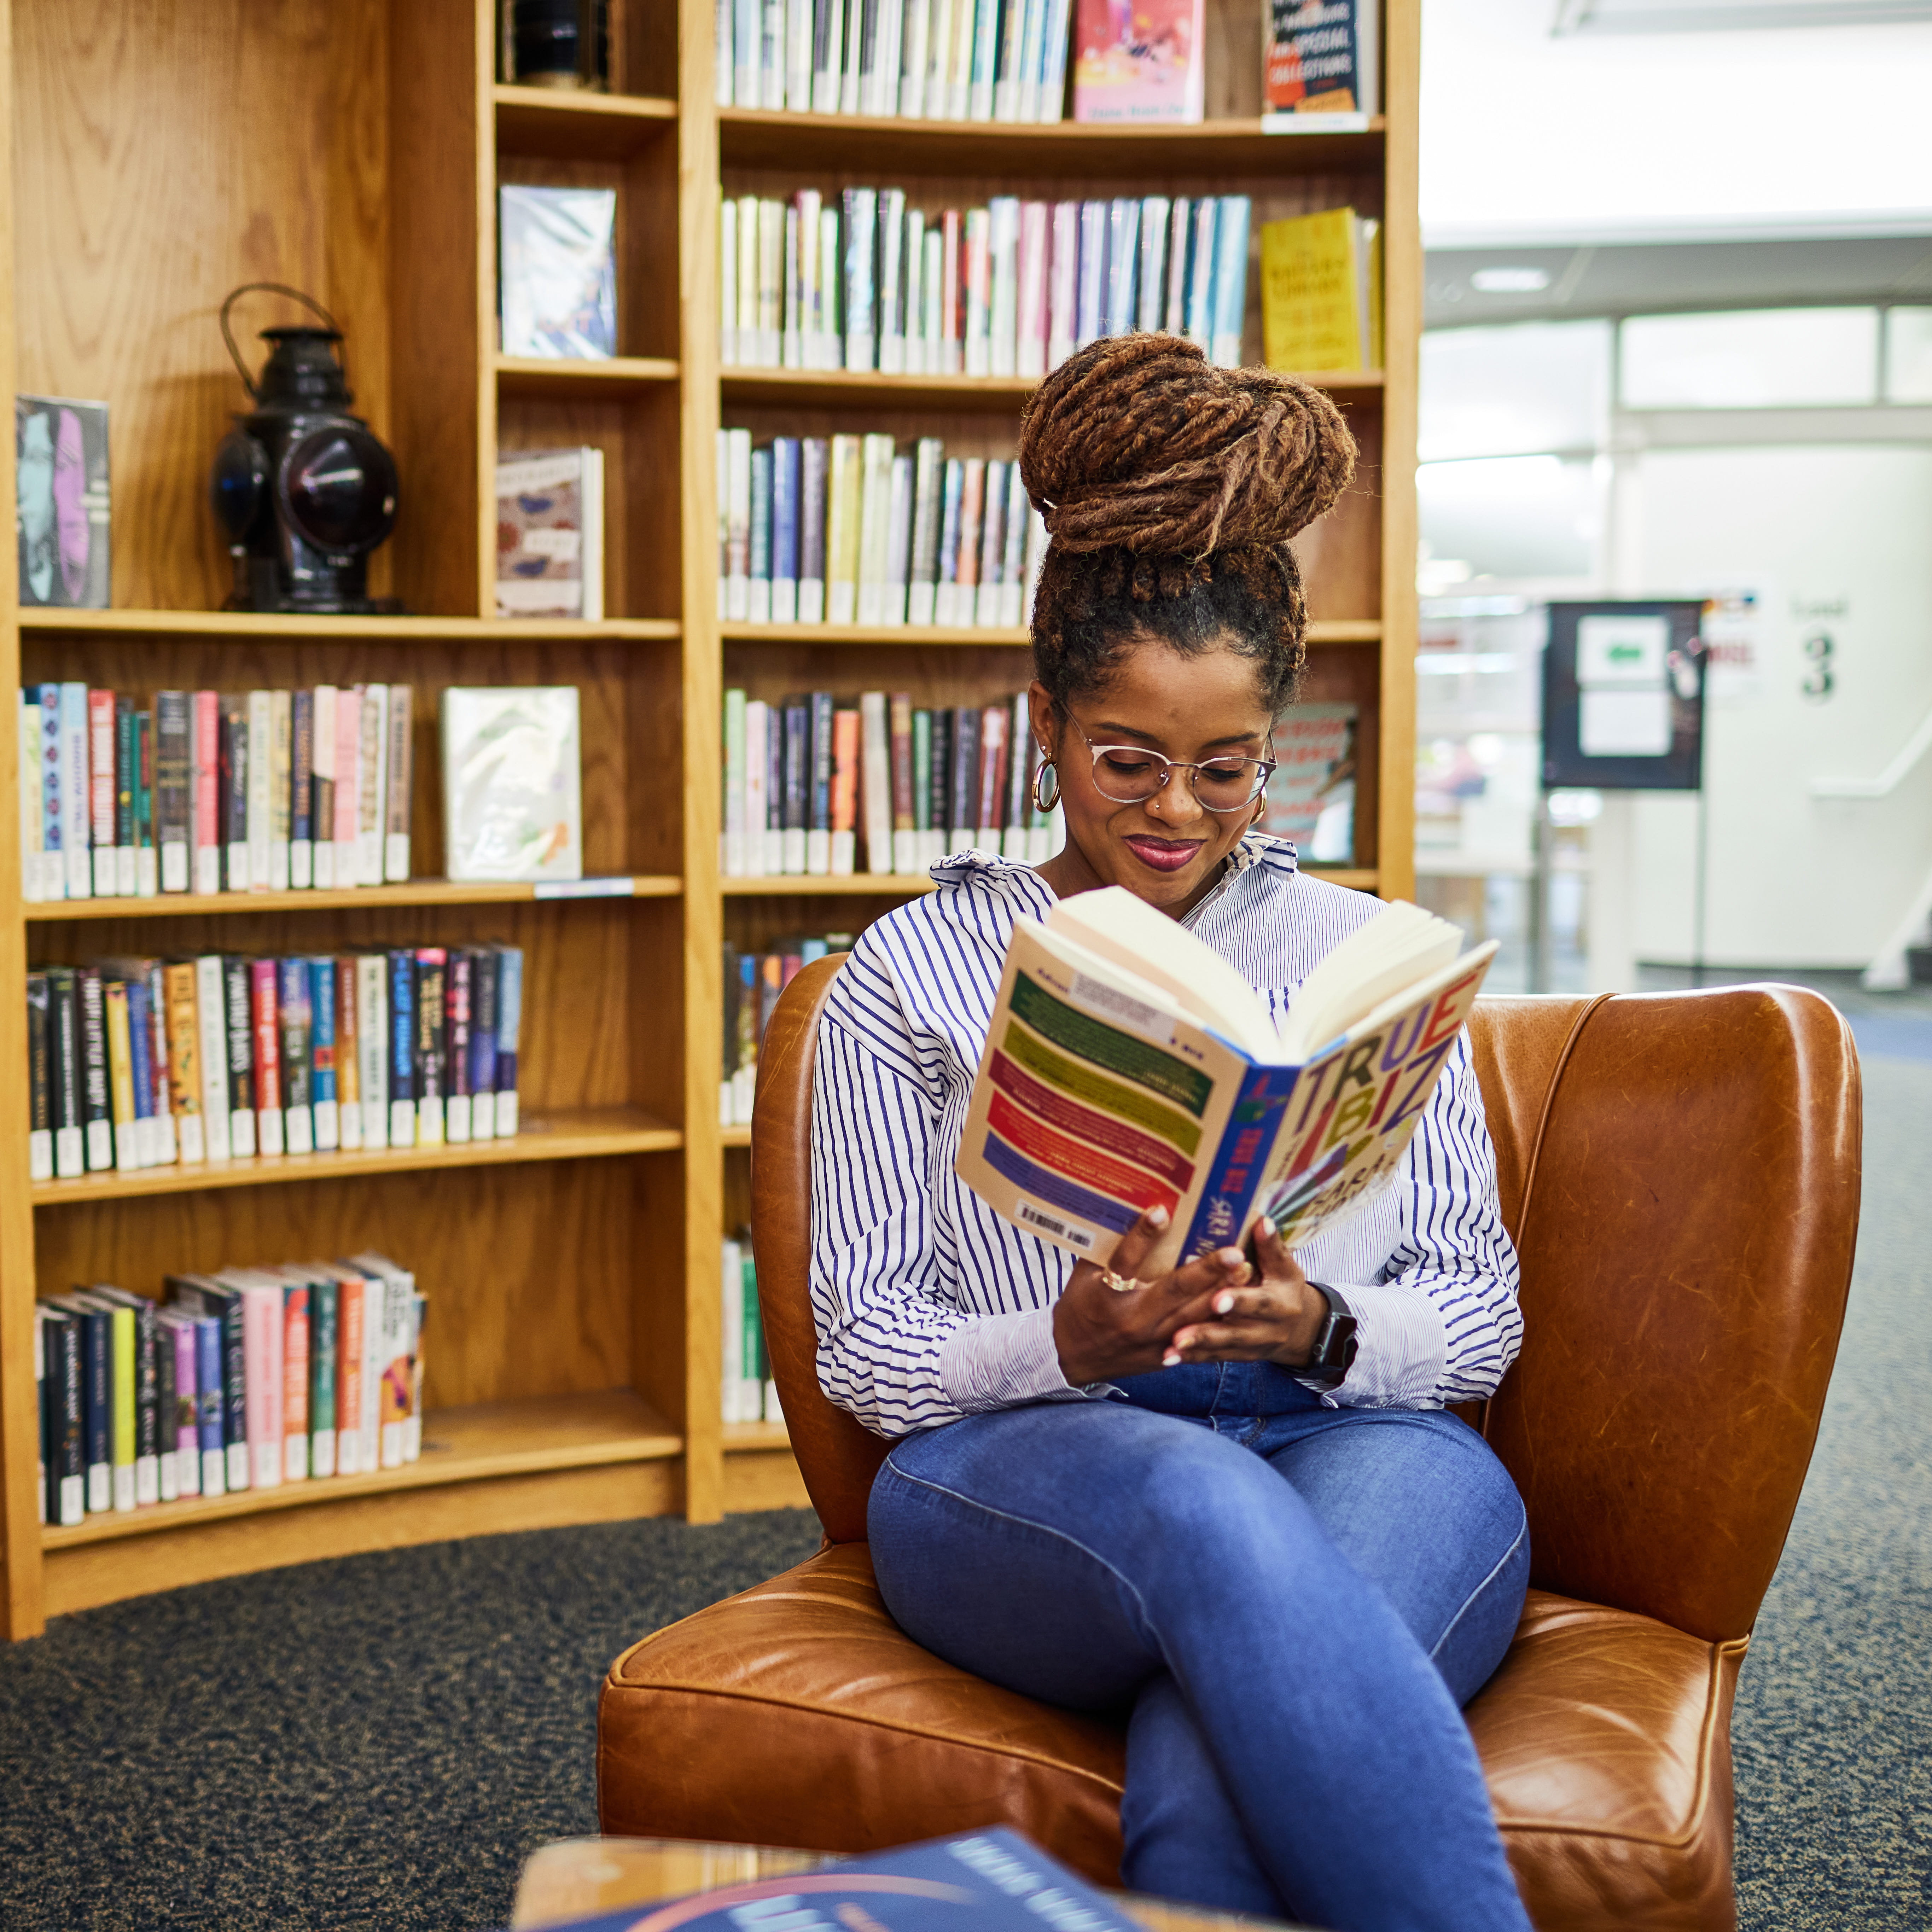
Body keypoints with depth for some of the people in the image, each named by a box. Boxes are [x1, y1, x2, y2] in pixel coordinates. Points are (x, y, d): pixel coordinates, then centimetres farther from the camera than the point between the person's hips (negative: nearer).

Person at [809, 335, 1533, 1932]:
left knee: (1211, 1787, -38)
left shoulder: (1372, 954, 18)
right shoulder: (914, 973, 14)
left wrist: (1320, 1330, -10)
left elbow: (1480, 1312, 13)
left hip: (1359, 1450, 1)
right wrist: (1064, 1347, -13)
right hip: (1023, 1472, 0)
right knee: (1204, 1503, -40)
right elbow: (865, 1344, 8)